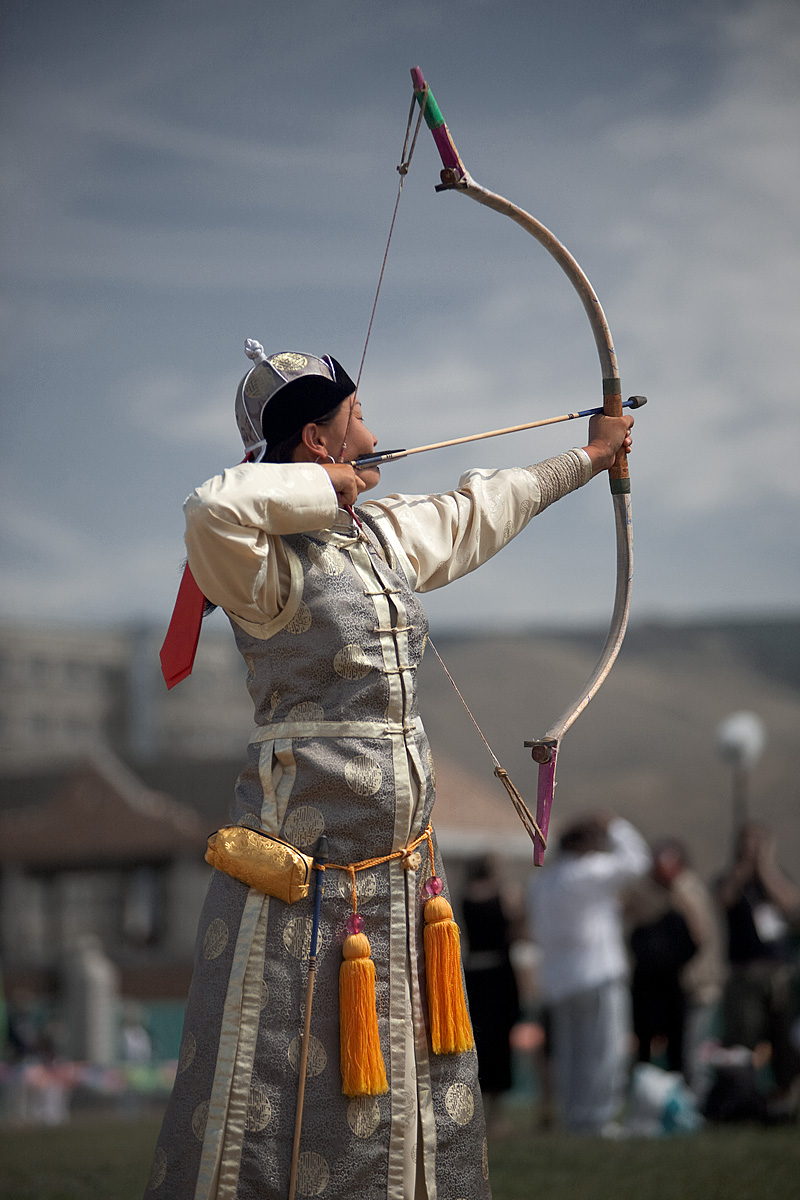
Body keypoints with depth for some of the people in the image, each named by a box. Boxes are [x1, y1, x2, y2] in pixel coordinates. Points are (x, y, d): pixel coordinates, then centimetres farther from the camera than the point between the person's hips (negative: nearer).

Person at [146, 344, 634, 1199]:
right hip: (302, 867, -8)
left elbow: (483, 511, 29)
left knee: (422, 1094, 13)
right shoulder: (271, 558, -14)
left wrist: (587, 458, 43)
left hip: (402, 863, 8)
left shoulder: (389, 535, 11)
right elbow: (213, 512, -37)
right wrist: (325, 488, -21)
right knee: (269, 1090, -8)